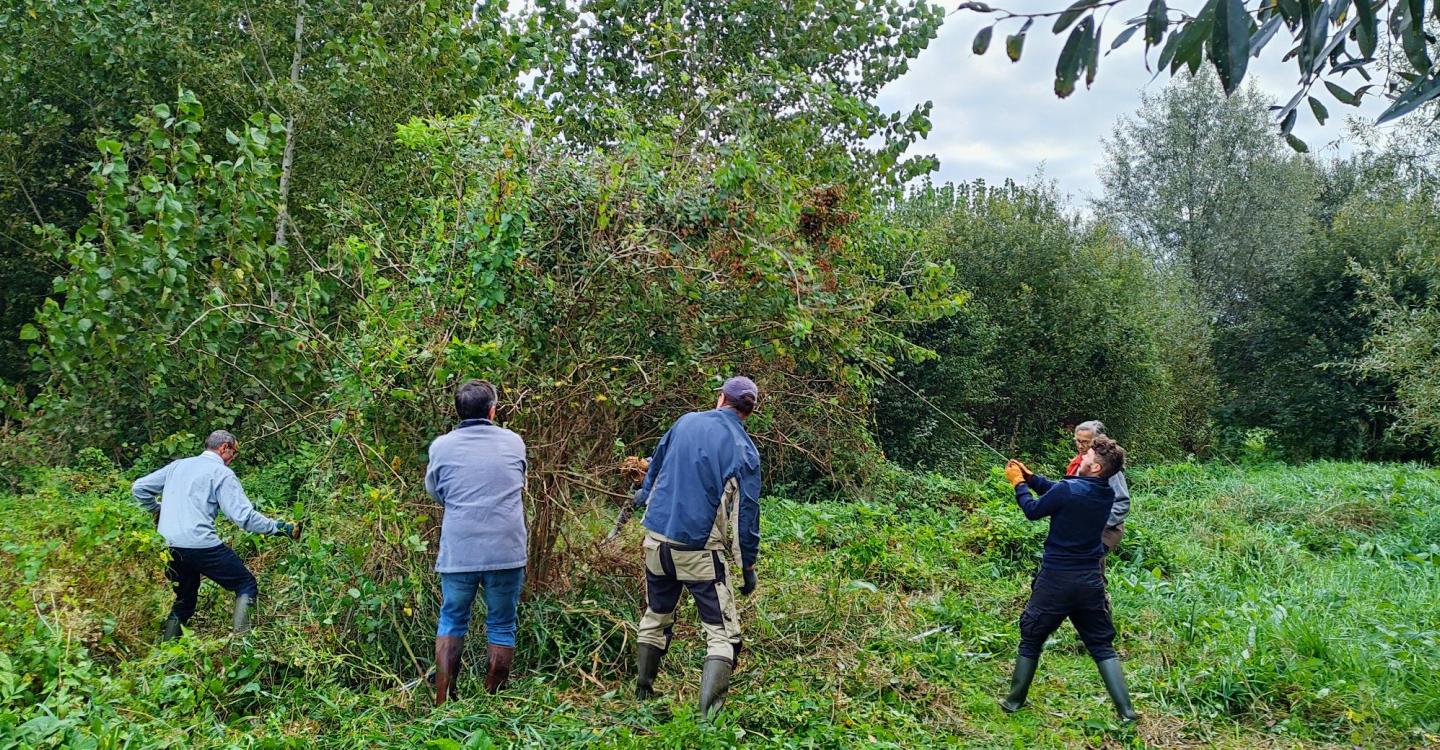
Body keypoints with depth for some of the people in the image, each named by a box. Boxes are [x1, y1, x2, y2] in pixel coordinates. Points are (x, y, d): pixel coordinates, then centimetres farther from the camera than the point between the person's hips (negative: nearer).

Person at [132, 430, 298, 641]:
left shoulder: (177, 465, 18)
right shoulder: (222, 473, -2)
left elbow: (138, 488, 21)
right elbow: (244, 516, -11)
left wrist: (156, 512, 34)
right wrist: (280, 528, -4)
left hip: (168, 547, 7)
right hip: (201, 544, -7)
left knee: (183, 600, 23)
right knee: (246, 584, 3)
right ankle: (241, 637, -15)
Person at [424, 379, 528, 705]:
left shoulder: (441, 446, -1)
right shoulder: (514, 442, 3)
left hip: (458, 553, 0)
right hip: (507, 552, 0)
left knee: (451, 622, 16)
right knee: (501, 627, 11)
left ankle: (443, 701, 14)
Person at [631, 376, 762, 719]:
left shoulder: (685, 422, 4)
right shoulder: (745, 451, -8)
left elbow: (656, 462, 21)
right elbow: (747, 513, -6)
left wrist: (645, 493, 42)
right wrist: (749, 566, 4)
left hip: (657, 539, 5)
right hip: (702, 550, -5)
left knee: (656, 617, 24)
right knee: (722, 633, 0)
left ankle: (642, 694, 33)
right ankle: (708, 714, -15)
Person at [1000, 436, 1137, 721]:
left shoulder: (1068, 490, -21)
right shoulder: (1107, 494, 0)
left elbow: (1033, 511, -5)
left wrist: (1018, 483, 10)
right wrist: (1030, 476, 11)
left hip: (1056, 580, -5)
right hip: (1091, 580, 5)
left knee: (1031, 639, 13)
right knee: (1102, 645, 14)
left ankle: (1014, 701, 23)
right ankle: (1125, 710, 8)